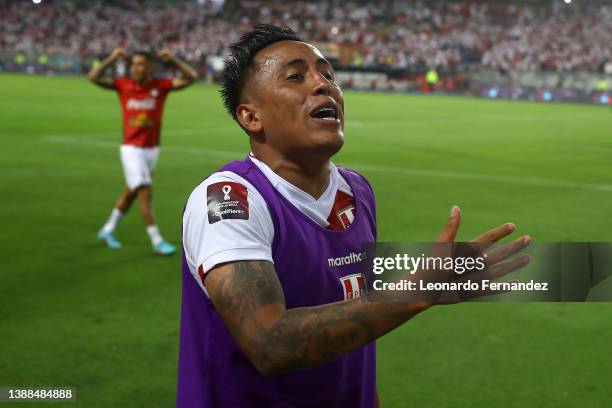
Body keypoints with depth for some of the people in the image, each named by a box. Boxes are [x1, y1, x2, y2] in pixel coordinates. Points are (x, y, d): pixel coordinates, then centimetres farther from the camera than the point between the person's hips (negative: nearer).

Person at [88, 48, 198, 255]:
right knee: (145, 193, -11)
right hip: (131, 149, -3)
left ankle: (108, 230, 34)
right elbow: (93, 77, -9)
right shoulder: (123, 85, -4)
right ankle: (157, 241, -5)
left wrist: (173, 59, -20)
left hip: (152, 150, 3)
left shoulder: (160, 85, -3)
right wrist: (111, 59, -16)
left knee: (130, 193, 15)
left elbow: (191, 77, -10)